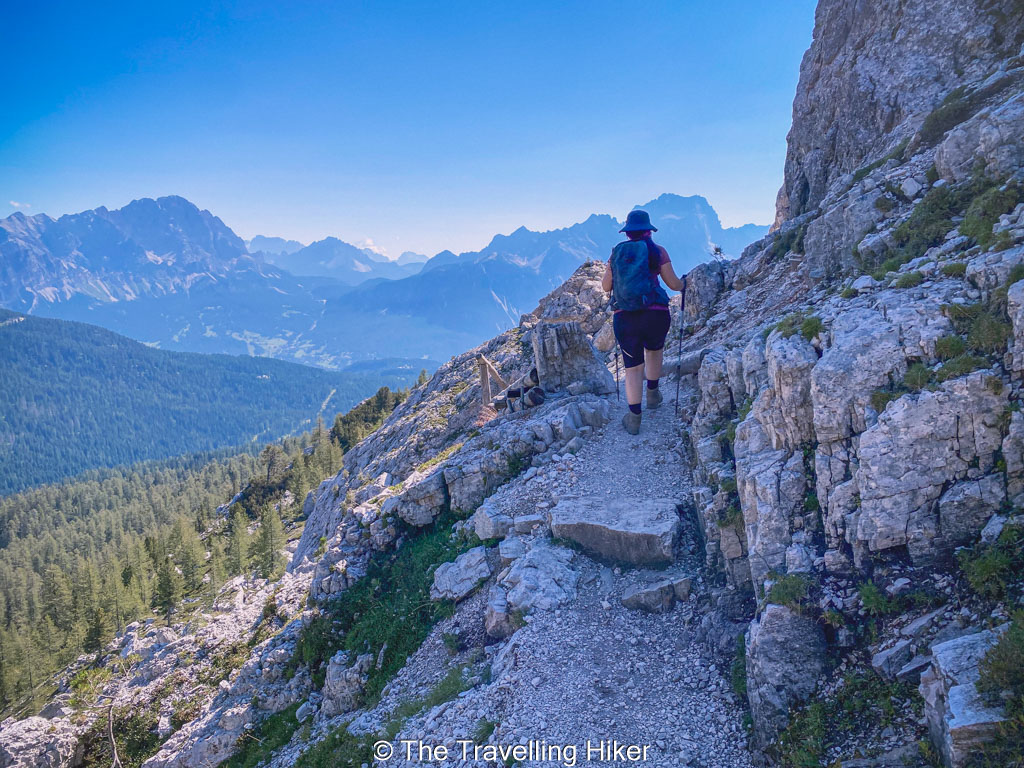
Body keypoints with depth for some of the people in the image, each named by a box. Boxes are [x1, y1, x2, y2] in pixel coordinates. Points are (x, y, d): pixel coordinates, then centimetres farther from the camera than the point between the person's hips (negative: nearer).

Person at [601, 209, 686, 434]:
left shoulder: (617, 252, 7)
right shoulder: (657, 251, 1)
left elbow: (605, 286, 12)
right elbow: (673, 284, 4)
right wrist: (683, 284, 27)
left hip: (624, 318, 1)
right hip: (656, 314, -1)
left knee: (633, 368, 9)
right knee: (654, 348, 31)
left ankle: (634, 419, 4)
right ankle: (653, 394, 40)